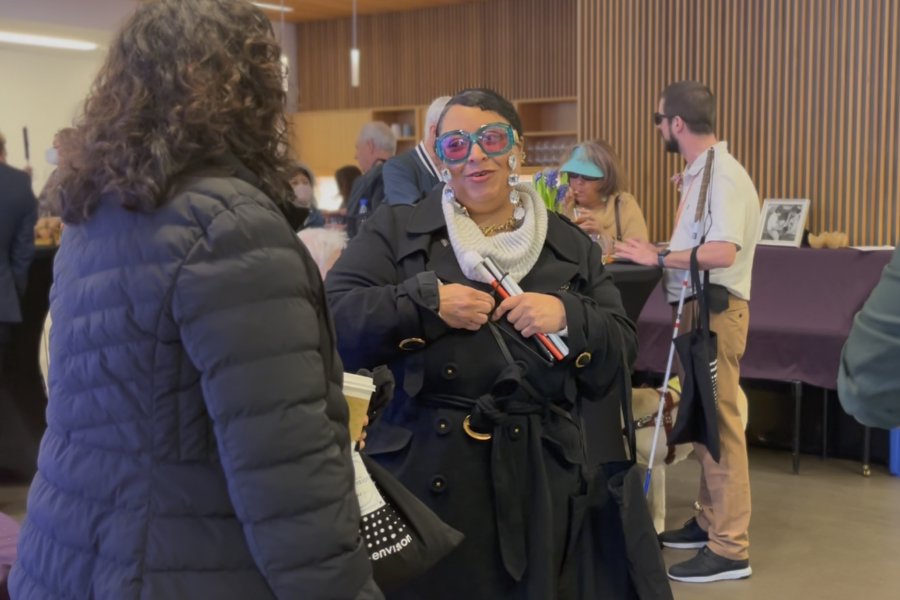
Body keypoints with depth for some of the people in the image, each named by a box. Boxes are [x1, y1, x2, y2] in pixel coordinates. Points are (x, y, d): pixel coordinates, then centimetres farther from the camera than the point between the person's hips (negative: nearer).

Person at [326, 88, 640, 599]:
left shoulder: (569, 244, 8)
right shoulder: (397, 230, 3)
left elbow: (623, 350, 7)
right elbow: (332, 323, -7)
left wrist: (567, 315, -11)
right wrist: (427, 301, -17)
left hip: (537, 480, 2)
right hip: (425, 474, -1)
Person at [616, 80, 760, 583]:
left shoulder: (723, 175, -16)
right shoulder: (699, 173, 13)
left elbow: (723, 251, -27)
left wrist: (657, 257, -21)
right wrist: (657, 257, 8)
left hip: (717, 309, -10)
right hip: (697, 306, 10)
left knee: (719, 424, -6)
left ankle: (731, 549, 1)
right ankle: (711, 521, 27)